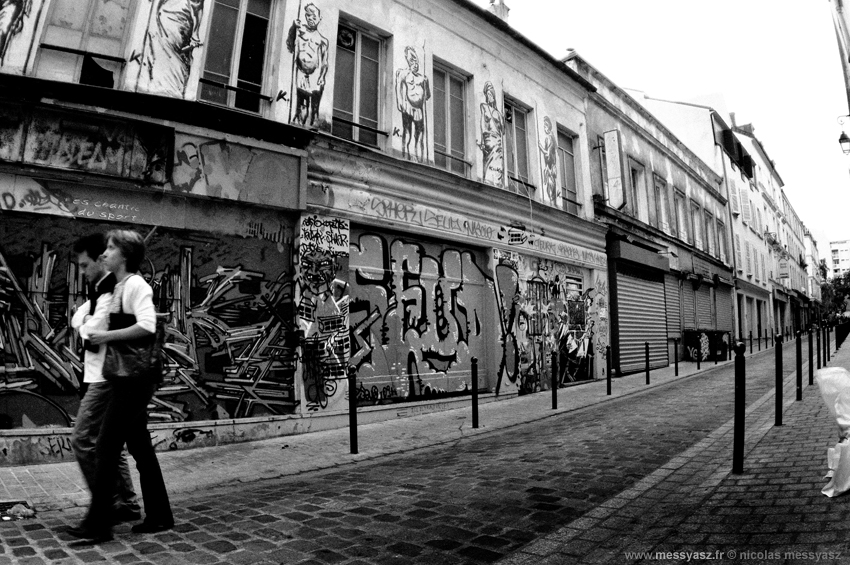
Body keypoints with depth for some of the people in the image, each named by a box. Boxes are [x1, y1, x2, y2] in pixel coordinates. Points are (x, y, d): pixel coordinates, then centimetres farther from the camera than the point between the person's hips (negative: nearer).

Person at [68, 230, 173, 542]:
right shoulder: (118, 286, 15)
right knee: (140, 448, 13)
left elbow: (146, 325, -25)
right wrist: (97, 334, 6)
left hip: (133, 379, -9)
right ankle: (159, 517, 23)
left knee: (106, 447, -3)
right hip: (127, 378, 9)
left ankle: (98, 523, 9)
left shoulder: (136, 284, -13)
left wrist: (107, 336, -17)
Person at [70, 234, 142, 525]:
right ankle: (126, 504, 21)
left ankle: (108, 504, 4)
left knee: (82, 440, -5)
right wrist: (86, 313, -5)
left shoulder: (112, 293, -17)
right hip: (101, 376, 10)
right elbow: (77, 321, 13)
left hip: (106, 378, -10)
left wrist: (85, 327, 1)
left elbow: (90, 337, -18)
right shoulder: (99, 290, 15)